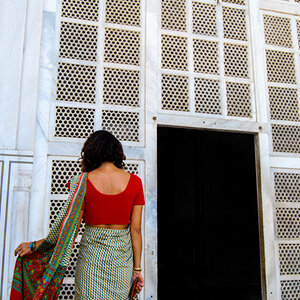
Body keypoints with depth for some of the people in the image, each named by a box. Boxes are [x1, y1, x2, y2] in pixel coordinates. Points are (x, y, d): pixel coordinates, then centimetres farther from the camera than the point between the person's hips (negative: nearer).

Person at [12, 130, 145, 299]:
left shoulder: (83, 181, -7)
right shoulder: (135, 182, -4)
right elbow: (136, 230, -4)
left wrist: (34, 246, 5)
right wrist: (137, 268, 4)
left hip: (92, 253, -1)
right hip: (122, 254, 1)